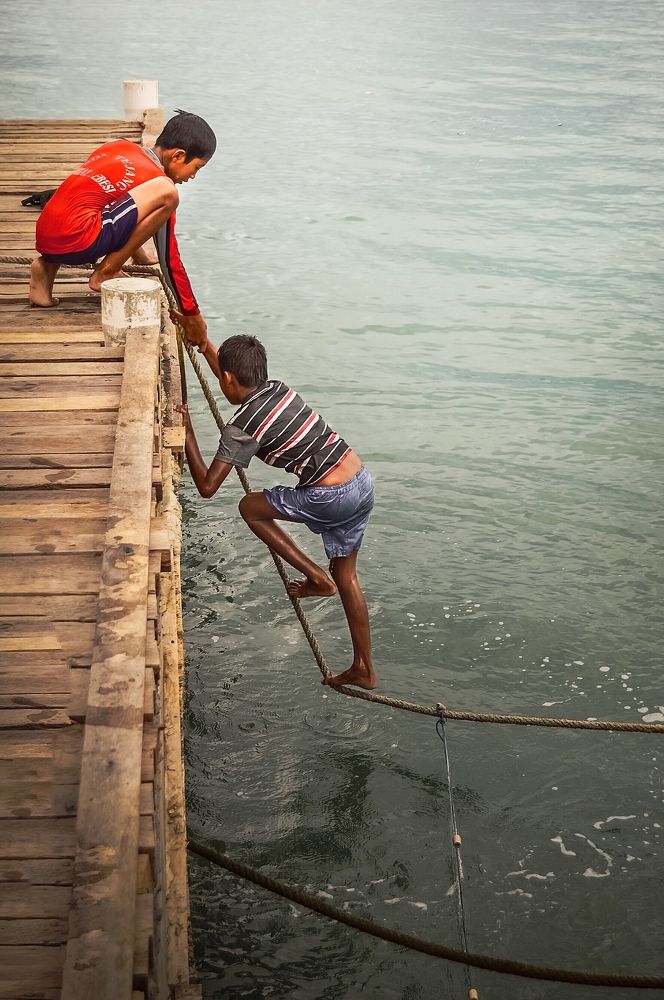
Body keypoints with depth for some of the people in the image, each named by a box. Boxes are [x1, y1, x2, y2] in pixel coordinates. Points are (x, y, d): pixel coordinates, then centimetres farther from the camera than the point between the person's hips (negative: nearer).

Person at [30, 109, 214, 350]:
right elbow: (169, 258, 3)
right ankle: (106, 273, -4)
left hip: (44, 237, 8)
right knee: (167, 193, -14)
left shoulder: (118, 146, 20)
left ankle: (49, 266, 16)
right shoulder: (157, 178, 0)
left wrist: (136, 252, 44)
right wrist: (192, 314, 12)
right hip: (73, 241, -8)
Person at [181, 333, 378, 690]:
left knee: (250, 508, 15)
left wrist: (187, 435, -2)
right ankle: (364, 669, 30)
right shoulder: (278, 388, 10)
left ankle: (315, 577, 12)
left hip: (331, 498, -8)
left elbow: (207, 486, -11)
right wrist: (204, 344, 37)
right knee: (346, 575, 22)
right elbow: (240, 383, 34)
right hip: (363, 484, 8)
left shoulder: (241, 427, -12)